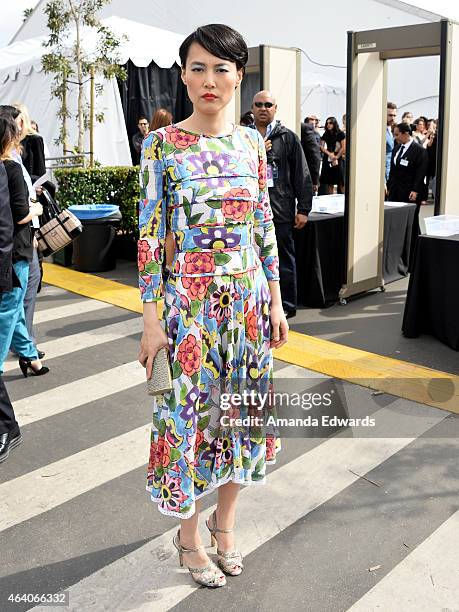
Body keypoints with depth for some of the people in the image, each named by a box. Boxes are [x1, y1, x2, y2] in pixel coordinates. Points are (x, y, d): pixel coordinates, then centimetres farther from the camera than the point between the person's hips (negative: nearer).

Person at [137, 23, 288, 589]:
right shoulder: (162, 144, -6)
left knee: (239, 408, 13)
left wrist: (275, 301, 7)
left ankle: (224, 521, 35)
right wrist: (152, 320, -11)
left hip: (248, 300, 4)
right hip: (189, 303, -4)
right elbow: (150, 235, -8)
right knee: (190, 412, 6)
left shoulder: (251, 141, 5)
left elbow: (265, 226, 9)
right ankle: (189, 535, 28)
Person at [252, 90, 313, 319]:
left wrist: (303, 209, -4)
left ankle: (287, 306, 15)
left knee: (284, 261, 5)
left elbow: (302, 176, 1)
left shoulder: (287, 138, 3)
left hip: (280, 211, -2)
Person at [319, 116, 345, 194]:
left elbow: (343, 148, -4)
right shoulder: (325, 135, 9)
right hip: (327, 160, 3)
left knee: (340, 182, -5)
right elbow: (321, 147, 3)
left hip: (338, 160, -3)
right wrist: (330, 154, -11)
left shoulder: (340, 134, -1)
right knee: (329, 182, 3)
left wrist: (336, 157, -7)